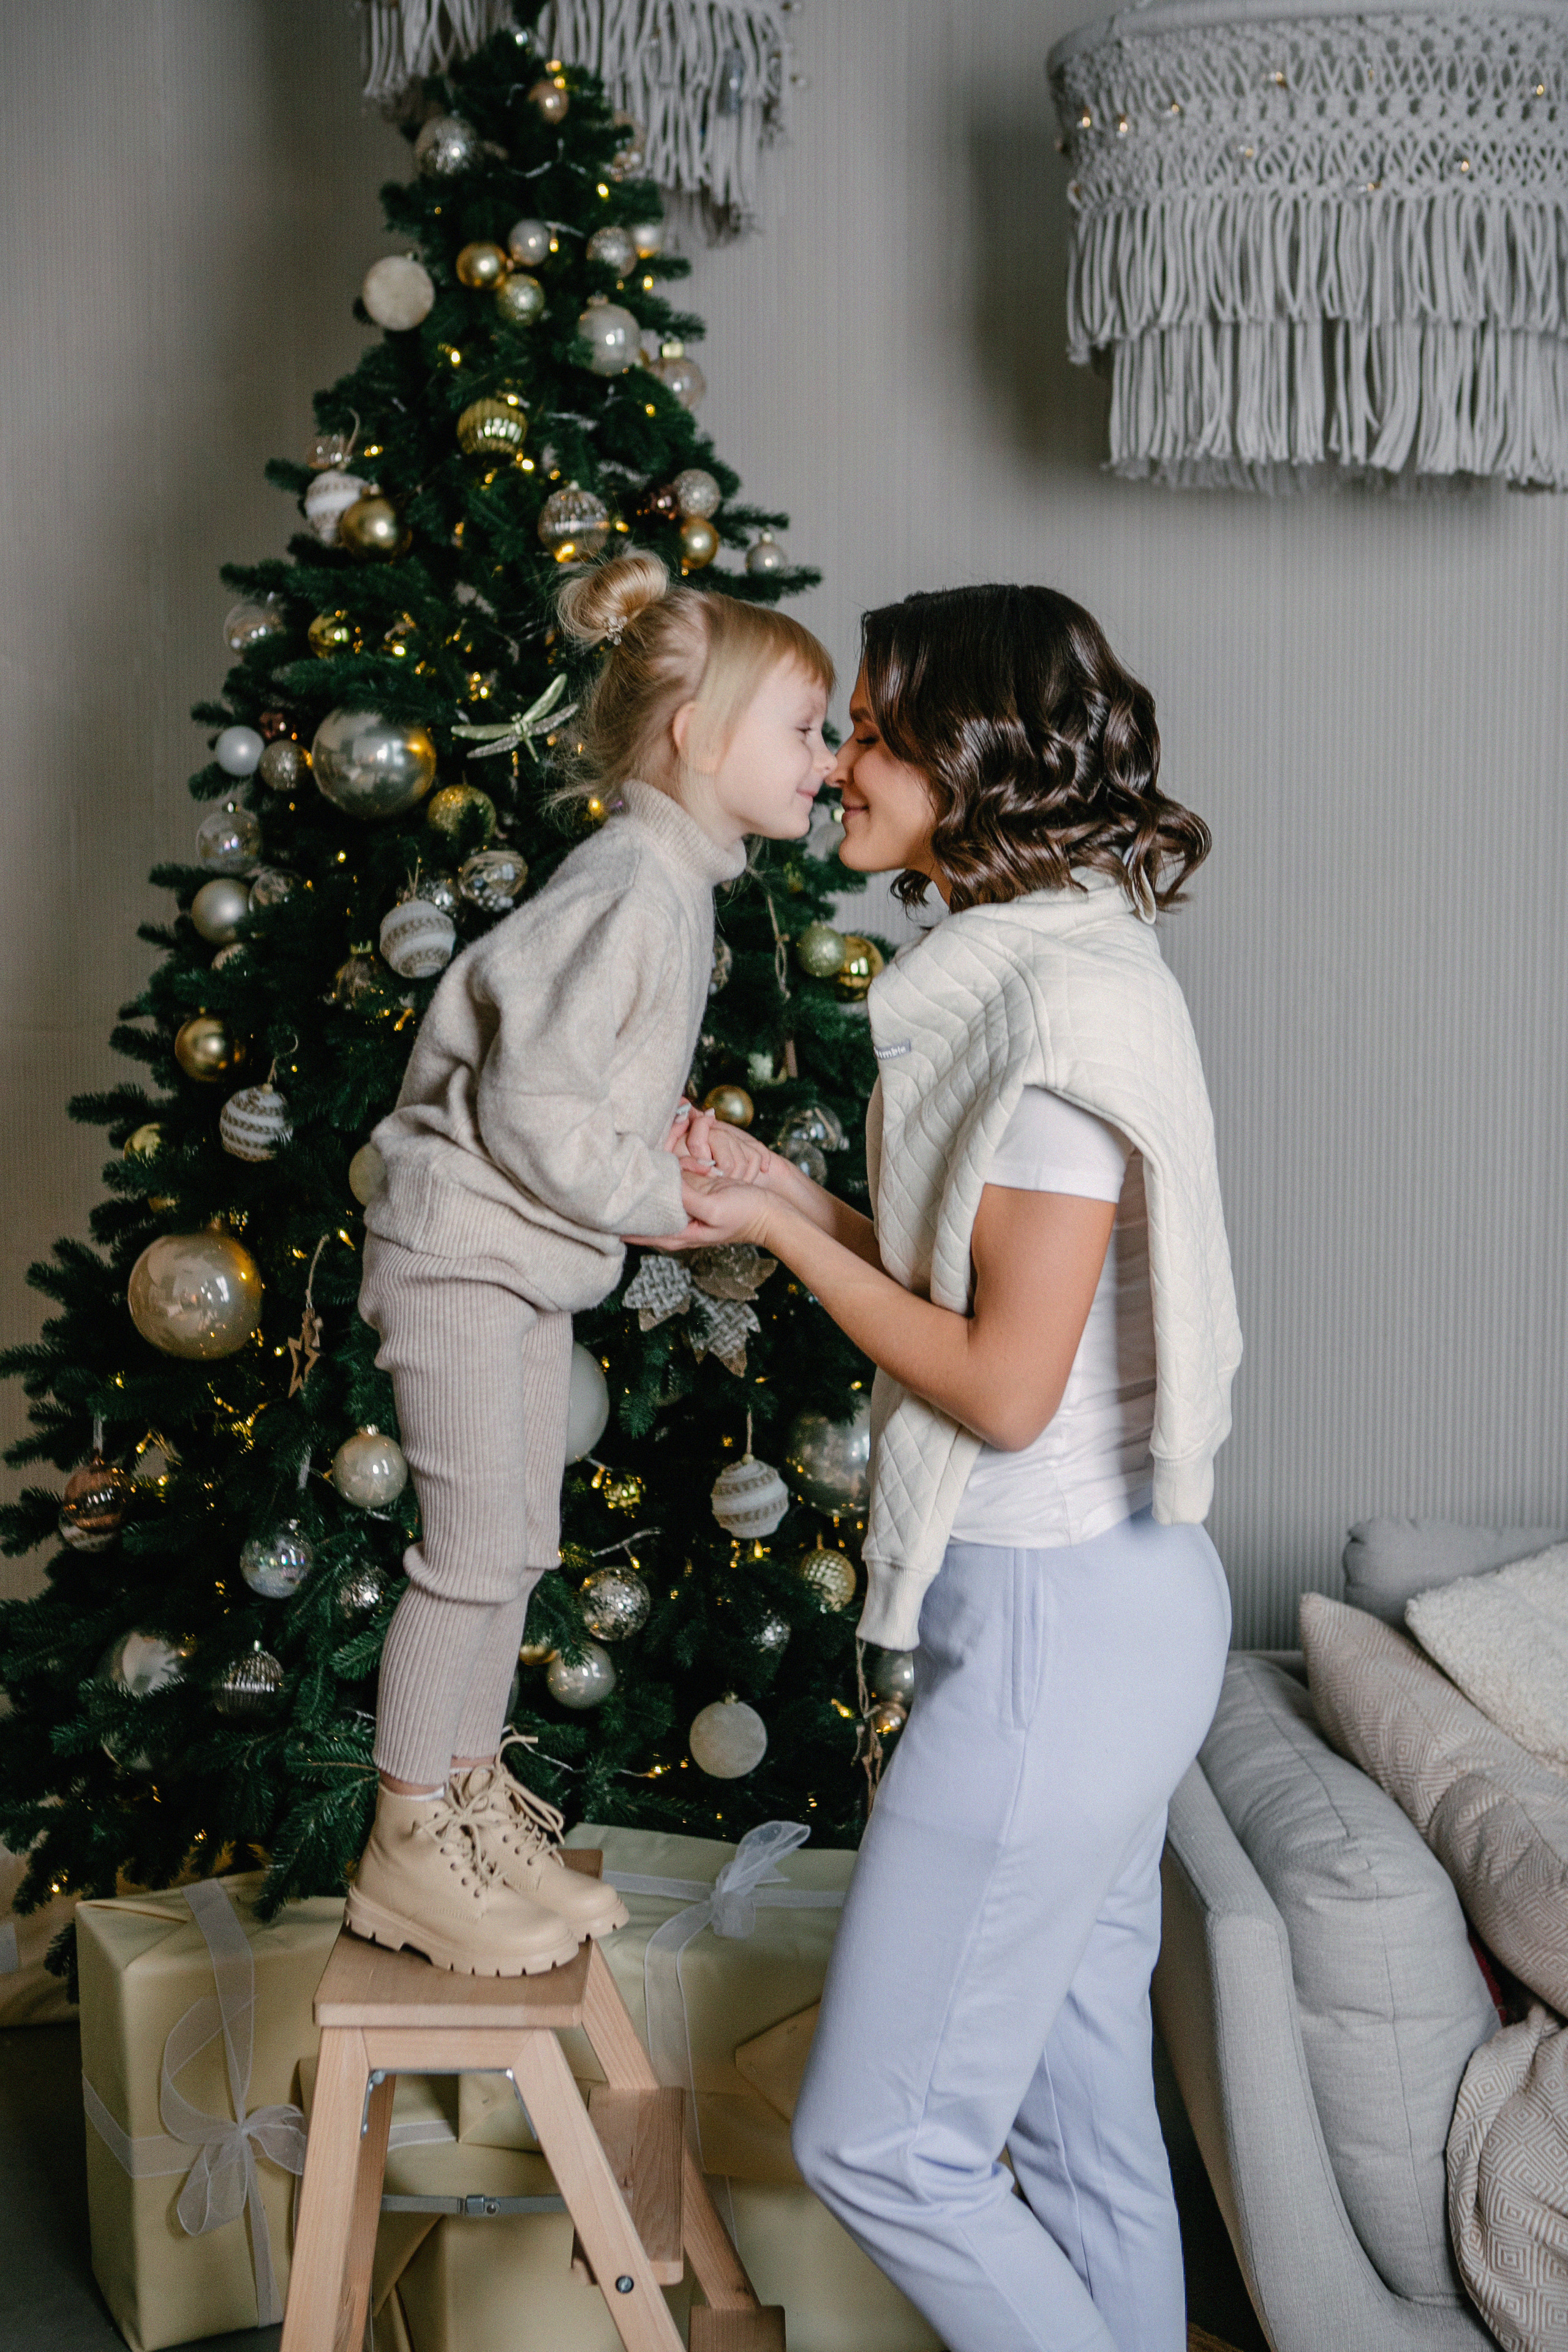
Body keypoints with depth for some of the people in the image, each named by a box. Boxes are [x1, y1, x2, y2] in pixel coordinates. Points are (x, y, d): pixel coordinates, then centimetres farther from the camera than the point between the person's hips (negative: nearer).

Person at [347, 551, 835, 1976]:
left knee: (520, 1545, 15)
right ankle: (407, 1853, 12)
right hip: (461, 1253, -10)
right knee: (475, 1551, -3)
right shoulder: (631, 886, -22)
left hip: (536, 1259, 10)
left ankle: (473, 1798, 30)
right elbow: (532, 1107, -25)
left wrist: (657, 1125, 1)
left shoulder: (675, 883, 9)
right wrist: (656, 1199, -15)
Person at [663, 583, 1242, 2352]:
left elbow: (1005, 1383, -20)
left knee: (877, 2138, 2)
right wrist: (787, 1195, 6)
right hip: (1117, 1602, 10)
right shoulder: (1046, 964, 11)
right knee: (1081, 2109, 20)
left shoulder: (1065, 997, -19)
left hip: (1056, 1624, -10)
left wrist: (780, 1234, -11)